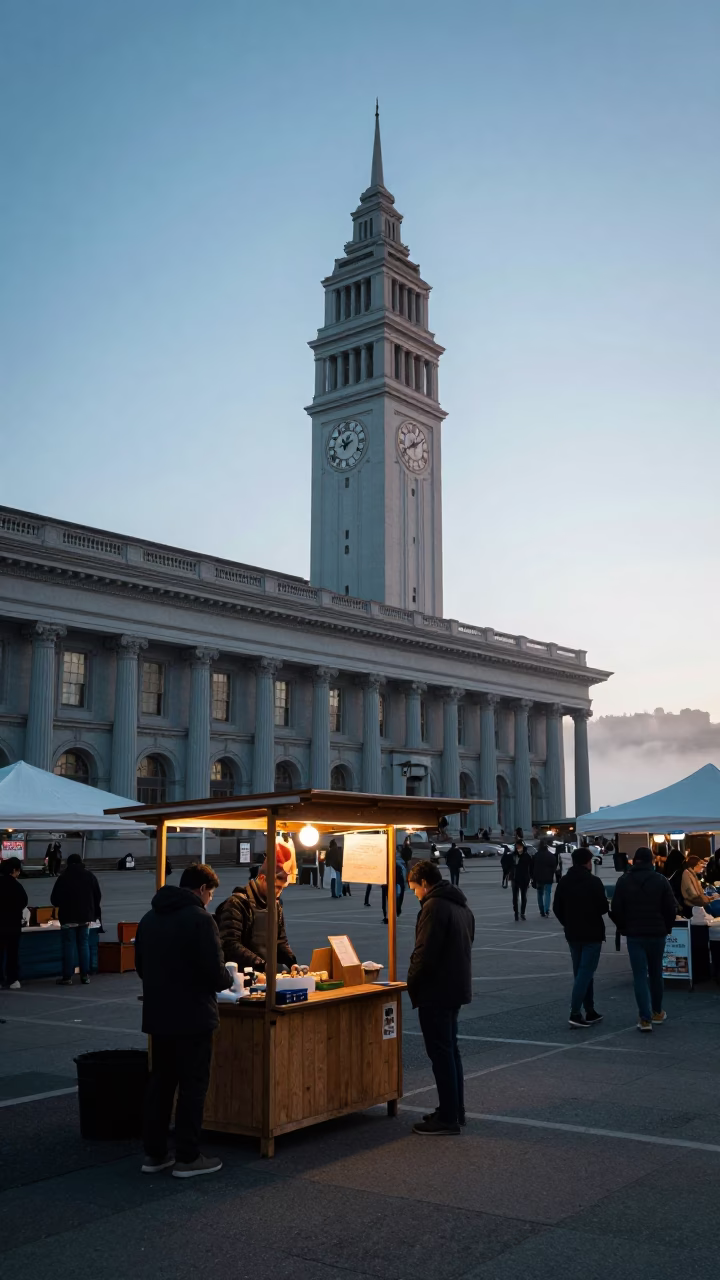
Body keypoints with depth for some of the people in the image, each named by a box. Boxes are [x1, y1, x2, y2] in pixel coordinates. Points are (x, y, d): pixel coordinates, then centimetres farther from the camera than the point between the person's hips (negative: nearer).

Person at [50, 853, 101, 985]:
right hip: (85, 917, 4)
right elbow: (98, 897, 7)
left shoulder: (64, 878, -10)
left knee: (69, 946, 1)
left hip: (68, 917, -4)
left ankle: (67, 977, -1)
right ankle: (85, 975, 10)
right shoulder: (90, 876, 3)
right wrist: (94, 913, 17)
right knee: (84, 945, 11)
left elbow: (54, 899, -7)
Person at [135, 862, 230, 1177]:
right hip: (193, 1017, -7)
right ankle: (187, 1158, 8)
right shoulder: (200, 919, -16)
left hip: (157, 1015, 7)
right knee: (193, 1085, 3)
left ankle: (154, 1153, 21)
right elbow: (214, 972, -19)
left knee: (160, 1081, 16)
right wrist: (229, 980, 1)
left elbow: (141, 966, 13)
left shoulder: (149, 918, 8)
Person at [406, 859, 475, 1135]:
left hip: (435, 991, -10)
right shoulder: (461, 906, 13)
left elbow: (424, 953, -23)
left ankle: (448, 1117, 2)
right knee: (450, 1050, 18)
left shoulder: (434, 906, -17)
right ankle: (456, 1110, 25)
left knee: (441, 1053, -3)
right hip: (457, 988, 10)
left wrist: (411, 984, -7)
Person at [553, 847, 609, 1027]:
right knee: (585, 972, -6)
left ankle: (590, 1011, 18)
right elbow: (603, 908, -14)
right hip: (592, 933, -6)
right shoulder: (594, 882, -14)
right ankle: (575, 1013, -14)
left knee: (581, 972, 14)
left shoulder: (564, 882, 3)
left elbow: (557, 908, 5)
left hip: (572, 934, 6)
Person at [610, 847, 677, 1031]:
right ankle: (657, 1012, 29)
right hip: (657, 934, 1)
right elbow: (671, 908, -5)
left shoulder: (624, 881, -3)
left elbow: (615, 910, -3)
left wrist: (624, 928, 10)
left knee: (640, 975, -1)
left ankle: (645, 1018, -10)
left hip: (634, 935, -1)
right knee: (655, 973, 17)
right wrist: (666, 928, 10)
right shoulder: (660, 880, -4)